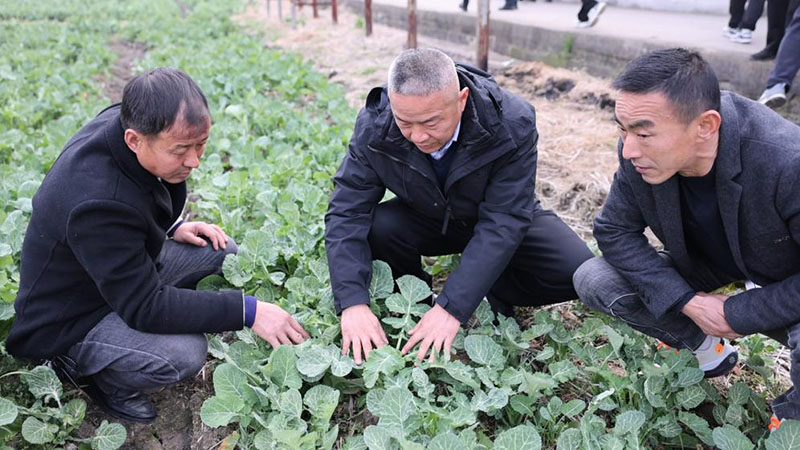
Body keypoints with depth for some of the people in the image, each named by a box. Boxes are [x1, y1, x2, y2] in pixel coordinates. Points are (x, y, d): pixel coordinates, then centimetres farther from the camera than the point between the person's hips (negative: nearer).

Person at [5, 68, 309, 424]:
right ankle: (86, 368, 1)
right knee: (184, 355, -29)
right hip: (70, 321, -8)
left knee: (222, 251, 0)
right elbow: (144, 308, -33)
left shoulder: (125, 121, -13)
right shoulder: (99, 205, -38)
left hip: (124, 265, 8)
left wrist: (173, 227, -3)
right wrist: (248, 311, -34)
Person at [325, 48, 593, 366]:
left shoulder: (513, 124, -32)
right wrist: (353, 303, -36)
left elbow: (502, 225, -32)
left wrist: (451, 308, -38)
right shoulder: (374, 126, -25)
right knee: (371, 231, -30)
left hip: (498, 218, -1)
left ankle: (497, 294, 5)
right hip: (425, 219, 2)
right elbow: (347, 213, -24)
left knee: (576, 272, -24)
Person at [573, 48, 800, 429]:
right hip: (703, 273, 5)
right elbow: (614, 231, -12)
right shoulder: (637, 156, -24)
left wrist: (737, 314, -24)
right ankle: (707, 351, 8)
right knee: (591, 280, -14)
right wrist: (687, 302, -20)